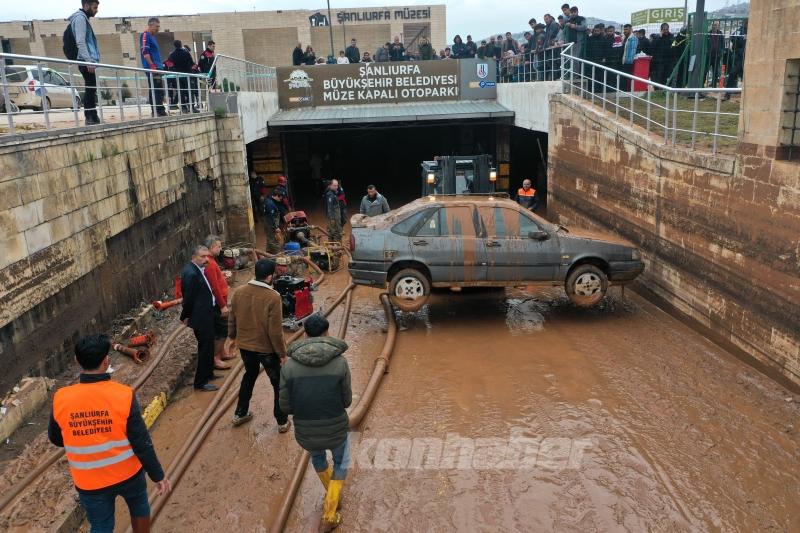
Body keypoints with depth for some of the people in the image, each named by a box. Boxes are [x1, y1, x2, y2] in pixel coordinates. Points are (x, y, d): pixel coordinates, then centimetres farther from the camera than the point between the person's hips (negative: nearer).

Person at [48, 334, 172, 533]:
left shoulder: (61, 399, -17)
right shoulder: (123, 395, -24)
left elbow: (56, 439, 2)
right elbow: (142, 443, -18)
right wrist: (158, 475, -5)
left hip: (89, 482, 1)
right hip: (128, 473, -1)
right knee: (139, 506, 28)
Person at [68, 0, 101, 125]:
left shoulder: (84, 18, 23)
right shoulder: (80, 18, -7)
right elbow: (80, 42, -16)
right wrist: (89, 61, -22)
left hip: (89, 61, 10)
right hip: (87, 61, -10)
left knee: (91, 89, 9)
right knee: (91, 89, -11)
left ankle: (92, 117, 11)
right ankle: (91, 118, -12)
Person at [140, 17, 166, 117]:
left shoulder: (152, 37, 23)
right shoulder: (145, 35, -6)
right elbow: (145, 51, -16)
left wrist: (160, 66, 21)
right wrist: (152, 66, -21)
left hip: (157, 68, 10)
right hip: (152, 68, -10)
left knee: (159, 90, 10)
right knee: (155, 90, -11)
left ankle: (160, 111, 14)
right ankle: (158, 111, -13)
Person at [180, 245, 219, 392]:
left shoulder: (198, 269, 7)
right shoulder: (191, 273, -24)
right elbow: (188, 298, -20)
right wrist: (185, 317, -9)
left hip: (207, 314, 10)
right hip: (201, 317, -10)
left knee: (208, 346, 22)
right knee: (205, 348, -1)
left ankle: (208, 373, 38)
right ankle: (200, 382, 9)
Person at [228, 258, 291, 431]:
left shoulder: (239, 292, -7)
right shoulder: (273, 297, -24)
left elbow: (232, 319, 6)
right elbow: (275, 331, -21)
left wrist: (232, 337, 24)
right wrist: (282, 353, -9)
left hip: (244, 345, 6)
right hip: (266, 348, -5)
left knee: (249, 376, 29)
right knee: (279, 383, 13)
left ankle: (240, 414, 38)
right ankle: (282, 421, 20)